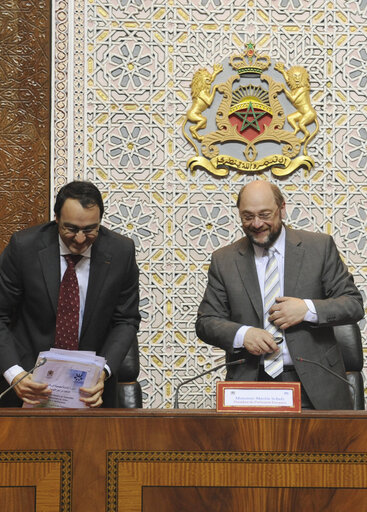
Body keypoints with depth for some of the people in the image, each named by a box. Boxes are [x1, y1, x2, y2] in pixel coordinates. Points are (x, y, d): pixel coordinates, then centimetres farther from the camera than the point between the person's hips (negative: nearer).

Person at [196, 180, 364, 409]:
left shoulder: (320, 246, 6)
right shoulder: (224, 260, 9)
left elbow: (354, 304, 6)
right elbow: (206, 321, 9)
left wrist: (307, 309, -12)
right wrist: (242, 334, -12)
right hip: (250, 383, 0)